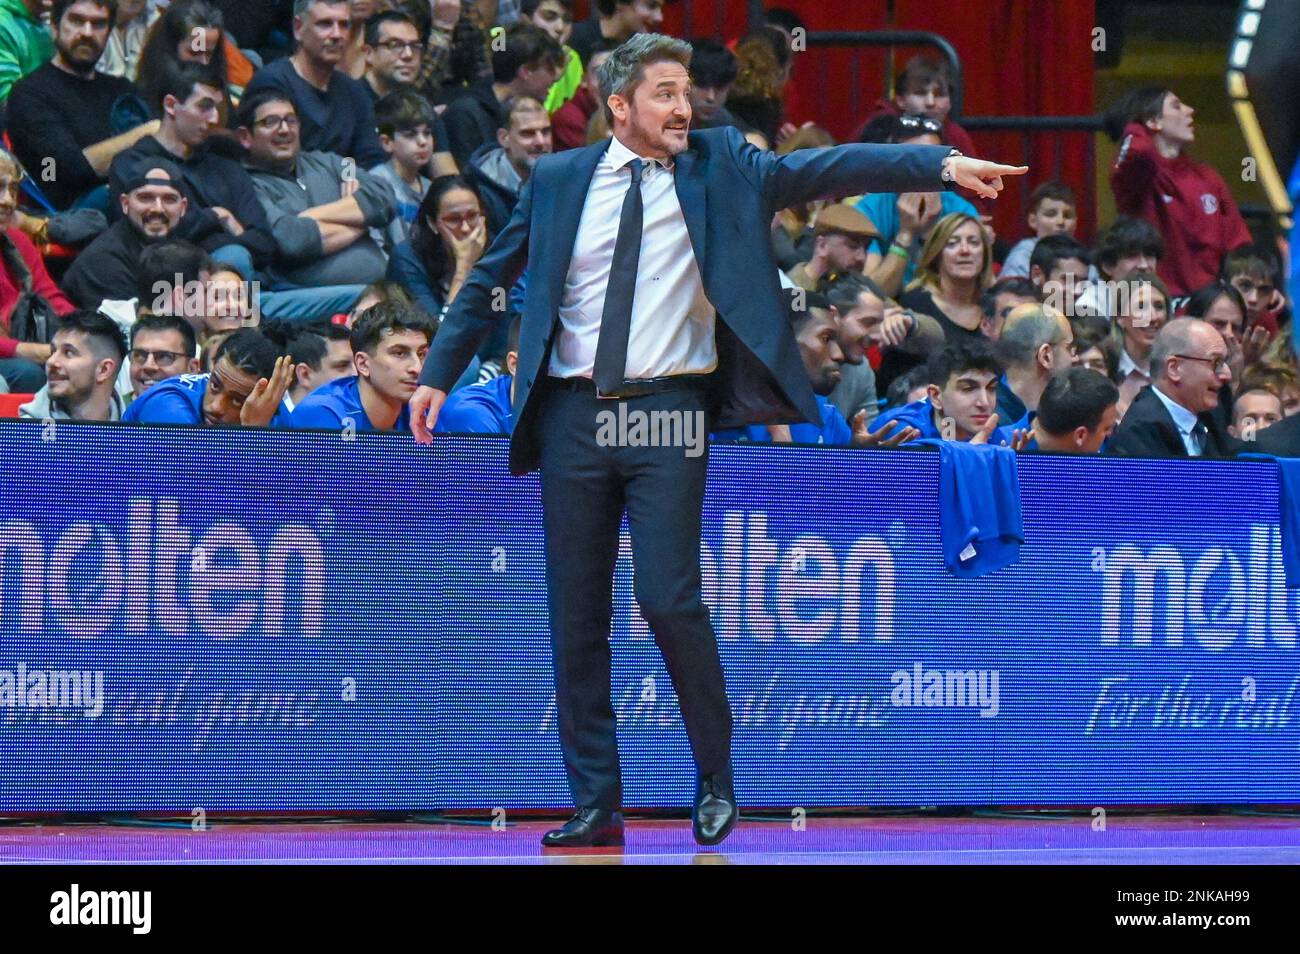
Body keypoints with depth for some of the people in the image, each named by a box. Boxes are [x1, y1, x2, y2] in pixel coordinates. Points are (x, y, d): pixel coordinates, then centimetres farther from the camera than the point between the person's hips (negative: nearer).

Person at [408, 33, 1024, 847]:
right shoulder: (558, 181, 7)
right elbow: (491, 280, 16)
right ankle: (596, 804, 12)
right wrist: (439, 375, 13)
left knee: (669, 598, -12)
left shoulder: (719, 166, 4)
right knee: (577, 617, 4)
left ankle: (717, 782, 6)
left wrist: (941, 165, -17)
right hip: (573, 413, 2)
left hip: (667, 412, -2)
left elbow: (818, 169, -6)